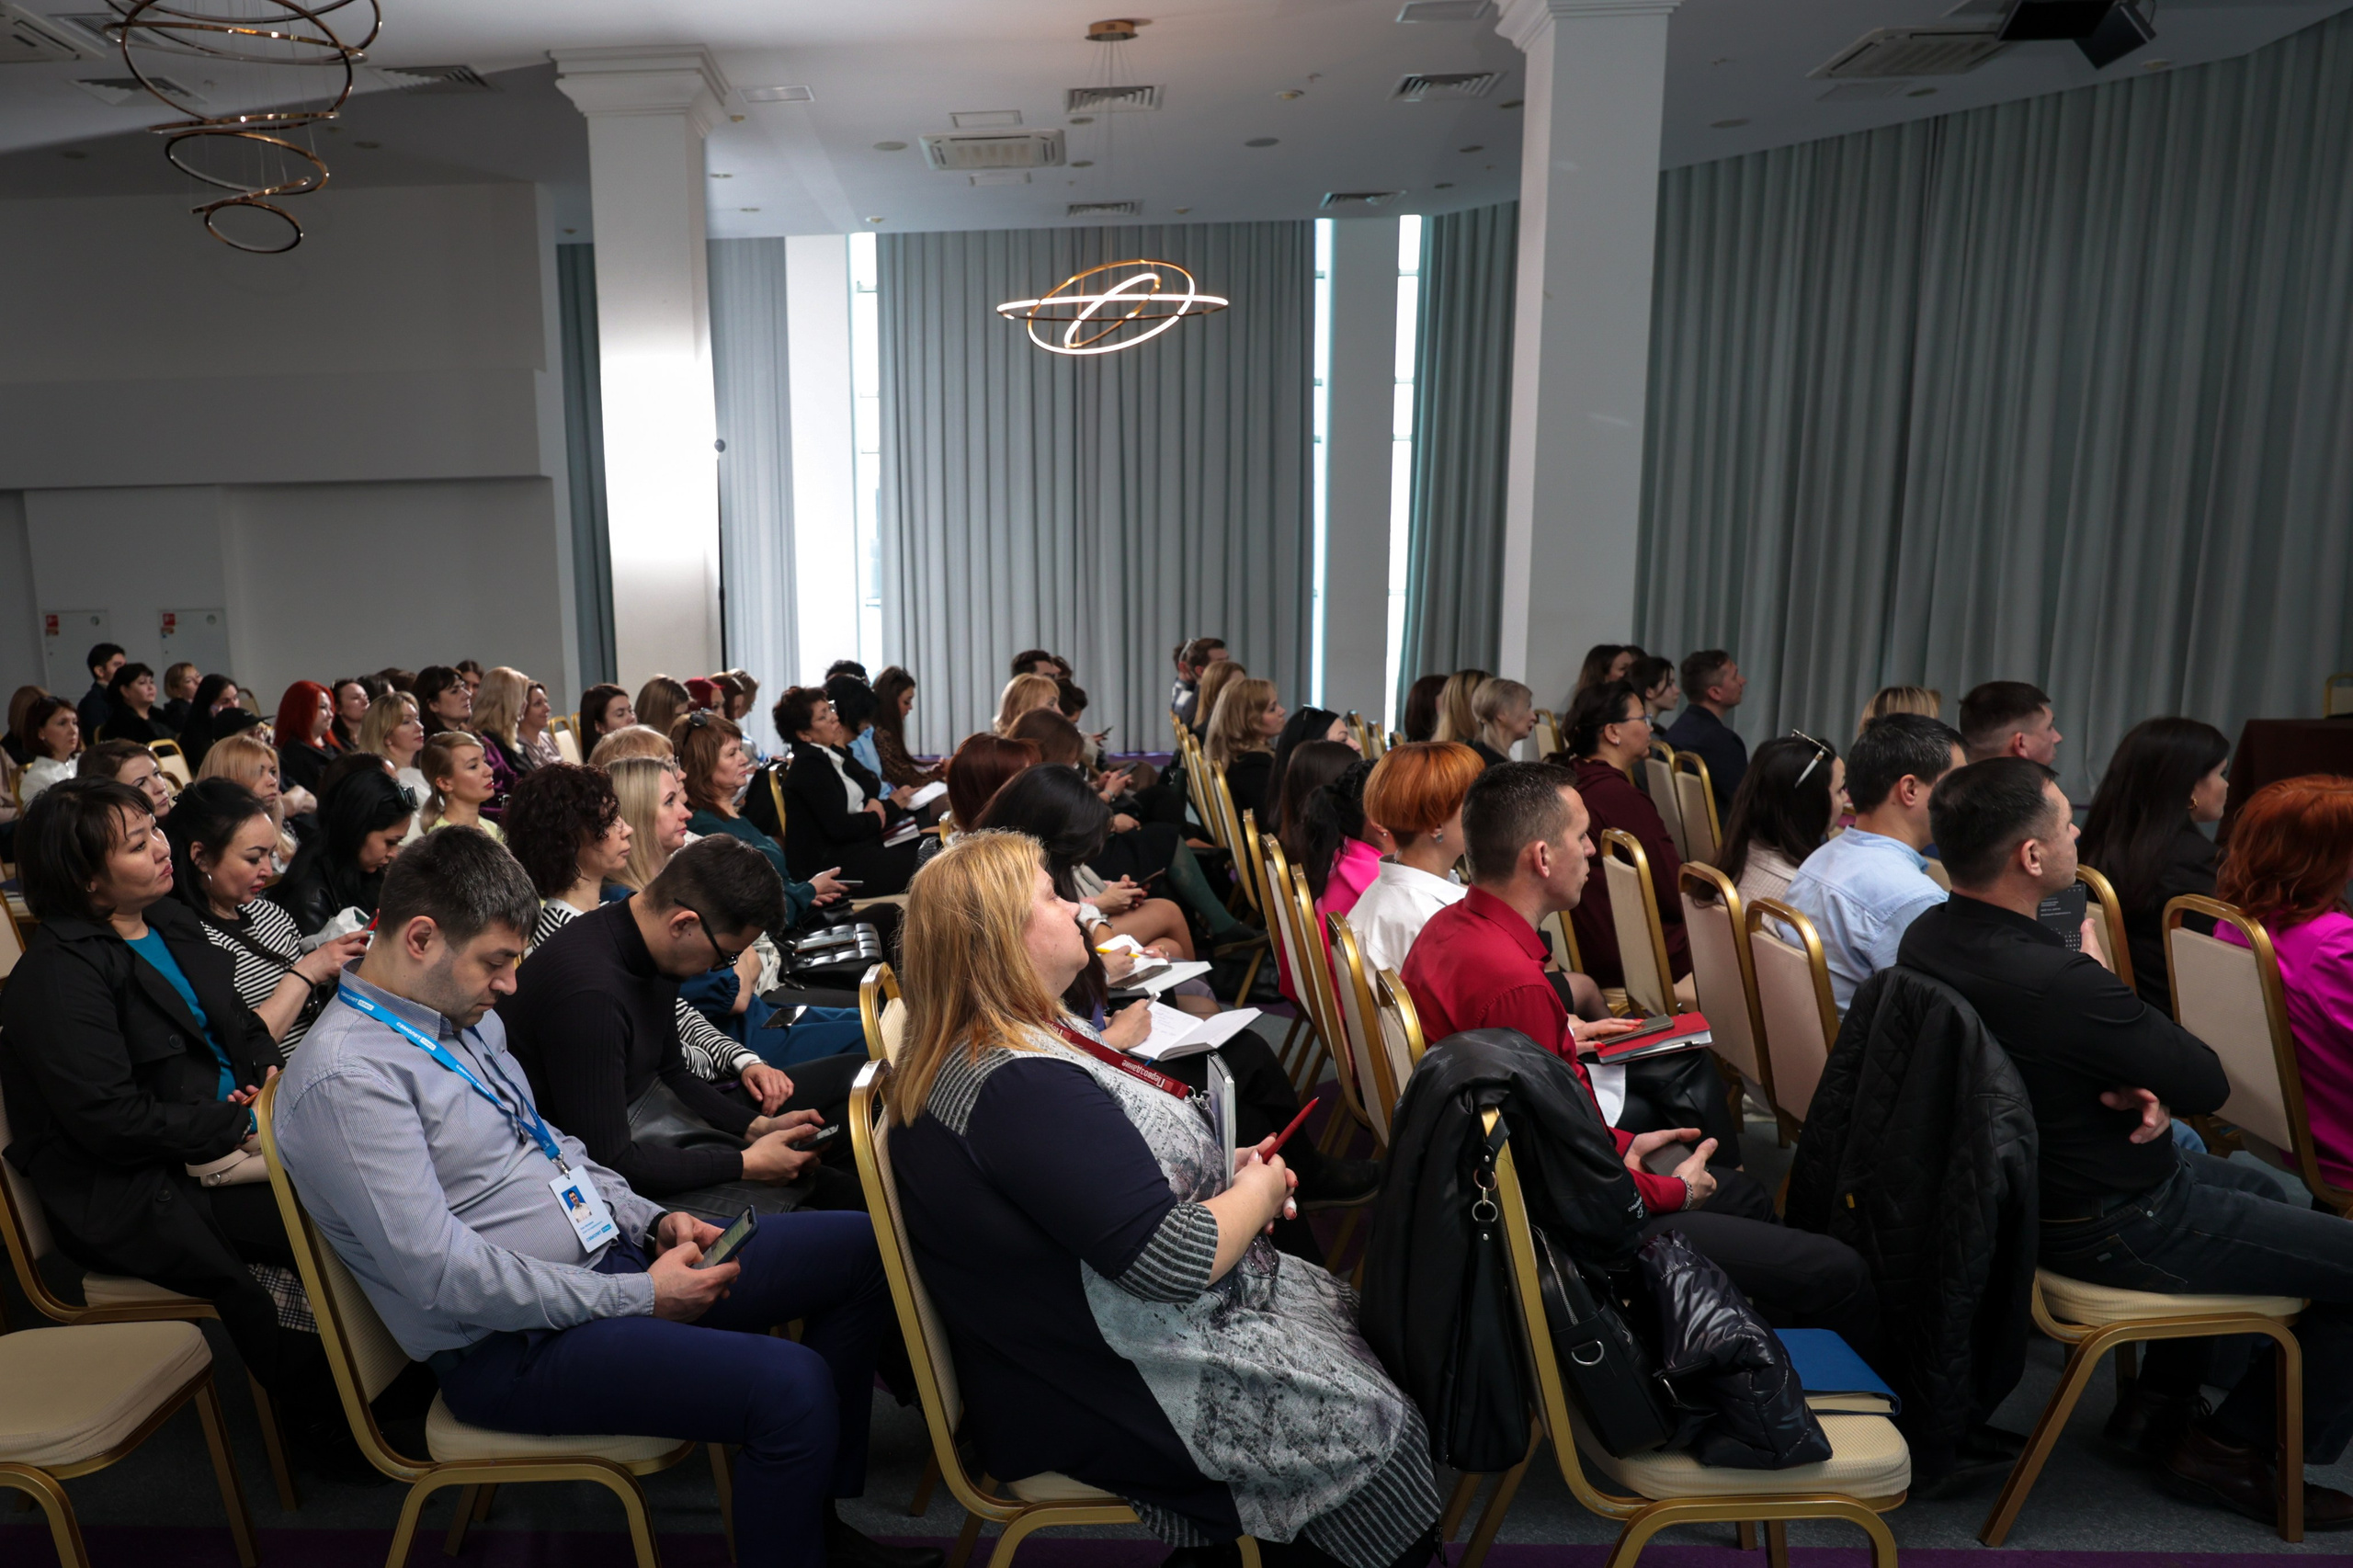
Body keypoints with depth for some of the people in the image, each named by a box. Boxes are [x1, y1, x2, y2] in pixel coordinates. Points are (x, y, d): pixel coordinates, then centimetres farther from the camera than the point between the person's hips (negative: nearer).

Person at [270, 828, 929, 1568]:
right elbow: (443, 1276, -24)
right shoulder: (345, 1077, -19)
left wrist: (651, 1220, 4)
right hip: (515, 1346, -9)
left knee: (861, 1247, 3)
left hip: (612, 1258, 9)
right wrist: (638, 1298, -19)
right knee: (788, 1385, -29)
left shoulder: (466, 1018, 10)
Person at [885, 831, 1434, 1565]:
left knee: (1346, 1308, 16)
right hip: (1106, 1391, -10)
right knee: (1372, 1423, 1)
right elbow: (1174, 1260, -31)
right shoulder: (1020, 1088, -31)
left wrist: (1225, 1169, 0)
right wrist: (1258, 1191, -11)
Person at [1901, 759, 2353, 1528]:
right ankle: (2238, 1449, 20)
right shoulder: (2059, 985, -36)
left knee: (2258, 1186, 31)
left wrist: (2146, 1089, -13)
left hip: (2018, 1187, 9)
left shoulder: (1926, 938, -9)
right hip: (2111, 1230, -9)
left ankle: (2159, 1400, 35)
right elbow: (2209, 1083, -18)